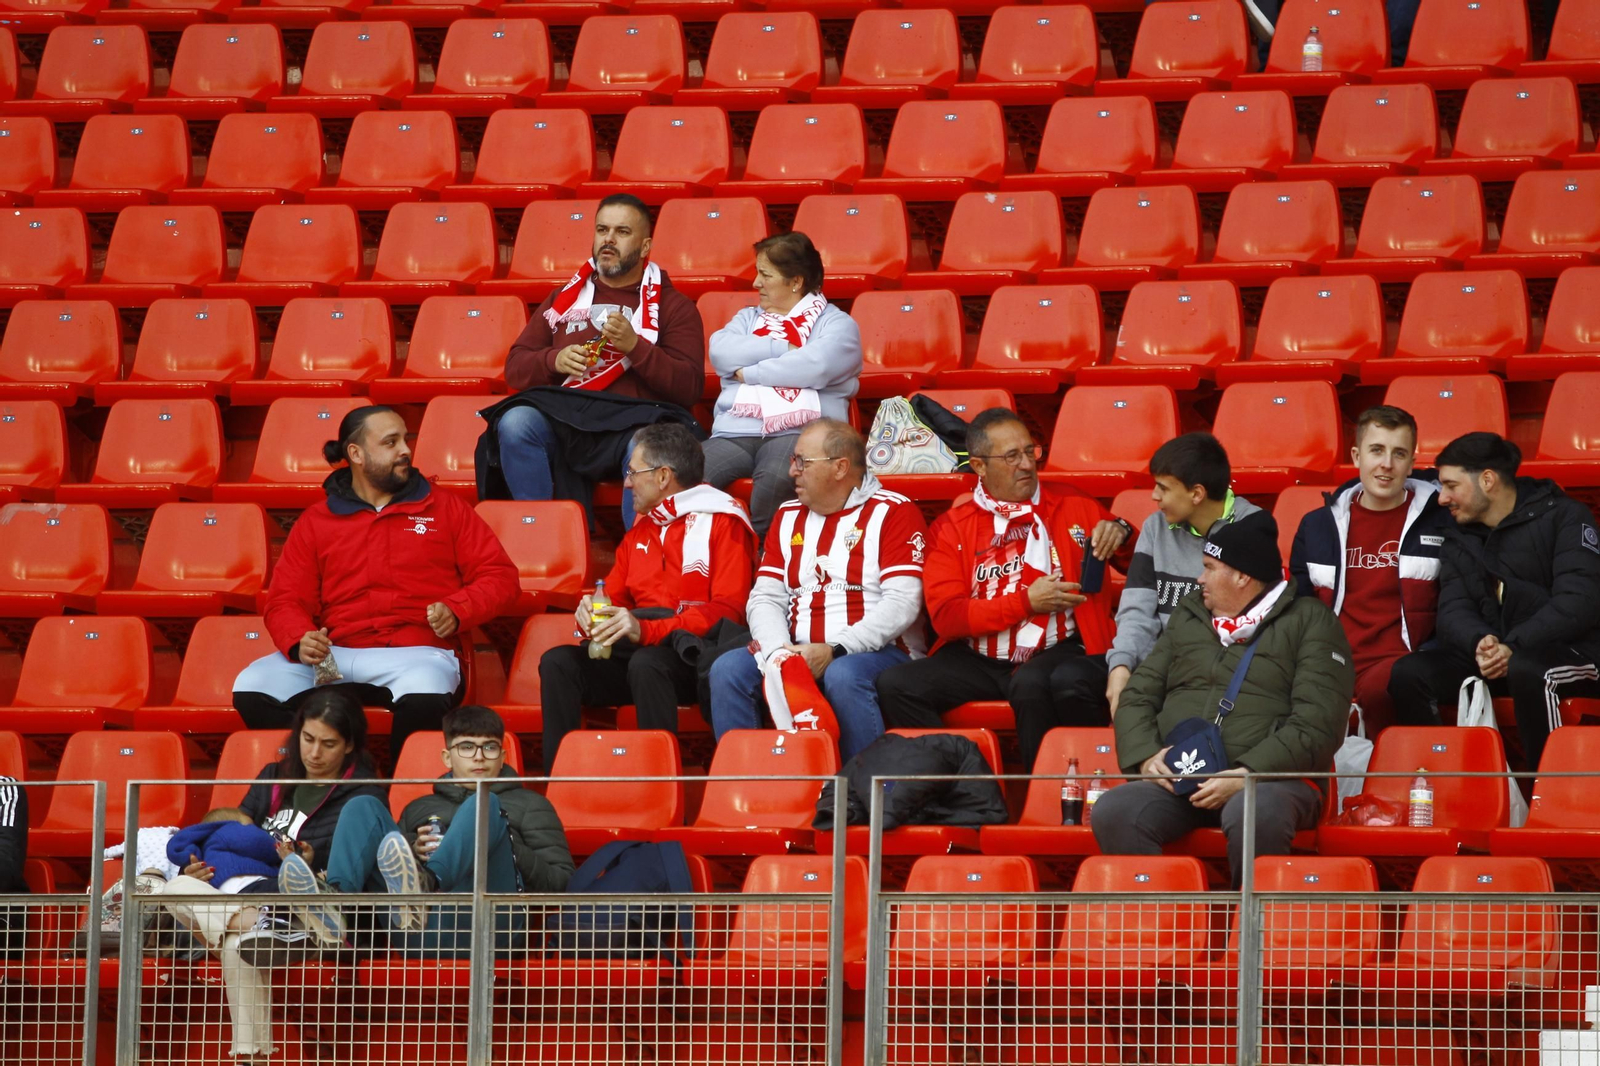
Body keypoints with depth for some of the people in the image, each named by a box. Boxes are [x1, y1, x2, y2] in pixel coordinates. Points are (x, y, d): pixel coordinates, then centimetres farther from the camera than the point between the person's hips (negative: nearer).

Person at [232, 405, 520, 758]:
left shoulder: (446, 510, 16)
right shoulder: (316, 521, 17)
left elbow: (500, 577, 13)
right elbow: (286, 600, 12)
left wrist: (456, 611, -8)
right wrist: (299, 642, -11)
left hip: (416, 654, -2)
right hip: (335, 657, 2)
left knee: (425, 697, -39)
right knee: (252, 689, -25)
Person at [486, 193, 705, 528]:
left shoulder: (672, 305, 15)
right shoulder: (565, 298, 25)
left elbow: (690, 387, 1)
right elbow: (515, 370, 20)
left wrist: (635, 346, -11)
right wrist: (554, 360, -2)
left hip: (634, 422, -3)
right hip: (564, 420, 3)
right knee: (514, 423, -29)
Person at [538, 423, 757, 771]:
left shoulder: (721, 522, 1)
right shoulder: (640, 533, 27)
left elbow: (728, 611, -11)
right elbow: (612, 596, 26)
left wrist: (646, 630, -22)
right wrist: (590, 610, -1)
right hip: (636, 649, 7)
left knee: (646, 663, -38)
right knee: (558, 662, -17)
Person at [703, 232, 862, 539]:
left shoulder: (836, 323, 11)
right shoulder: (748, 318, 27)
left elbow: (815, 367, -11)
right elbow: (721, 352, 5)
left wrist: (749, 373, -2)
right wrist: (783, 348, 0)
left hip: (799, 432, -4)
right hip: (736, 431, 4)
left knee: (775, 479, -40)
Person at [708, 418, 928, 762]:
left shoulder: (893, 512, -2)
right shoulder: (788, 517, 17)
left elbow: (901, 604, -12)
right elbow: (765, 598, 10)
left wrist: (834, 652, -21)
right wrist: (778, 651, -12)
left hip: (877, 652, -6)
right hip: (799, 654, 6)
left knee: (843, 675, -38)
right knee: (728, 669, -17)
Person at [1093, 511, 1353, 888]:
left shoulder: (1310, 621, 6)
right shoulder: (1187, 618, 24)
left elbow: (1317, 724, -5)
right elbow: (1138, 696, 21)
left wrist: (1246, 775, -17)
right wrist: (1145, 755, -1)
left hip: (1271, 776, -4)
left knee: (1255, 816, -41)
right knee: (1112, 813, -28)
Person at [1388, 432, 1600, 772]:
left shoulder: (1564, 517, -5)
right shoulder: (1459, 541, 14)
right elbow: (1454, 612, 2)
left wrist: (1513, 648, -26)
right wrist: (1480, 643, -23)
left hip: (1571, 650, -6)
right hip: (1489, 652, 6)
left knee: (1526, 670, -40)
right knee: (1407, 674, -17)